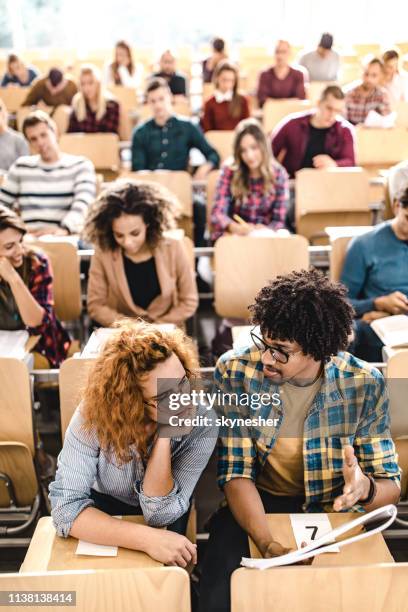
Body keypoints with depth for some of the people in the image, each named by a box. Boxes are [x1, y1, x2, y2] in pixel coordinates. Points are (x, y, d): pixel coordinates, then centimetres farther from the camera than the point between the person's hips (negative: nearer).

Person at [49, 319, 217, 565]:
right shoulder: (94, 416, -28)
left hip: (167, 523, 1)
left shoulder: (201, 426, -26)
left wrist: (164, 436, -37)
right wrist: (148, 539, -40)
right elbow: (66, 506, -31)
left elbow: (158, 515, -26)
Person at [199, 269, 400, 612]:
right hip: (256, 506, 0)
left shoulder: (364, 385, -15)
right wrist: (267, 543, -32)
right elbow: (236, 471, -14)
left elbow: (391, 486, -9)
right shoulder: (235, 371, -16)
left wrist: (365, 488, -34)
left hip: (332, 510, 1)